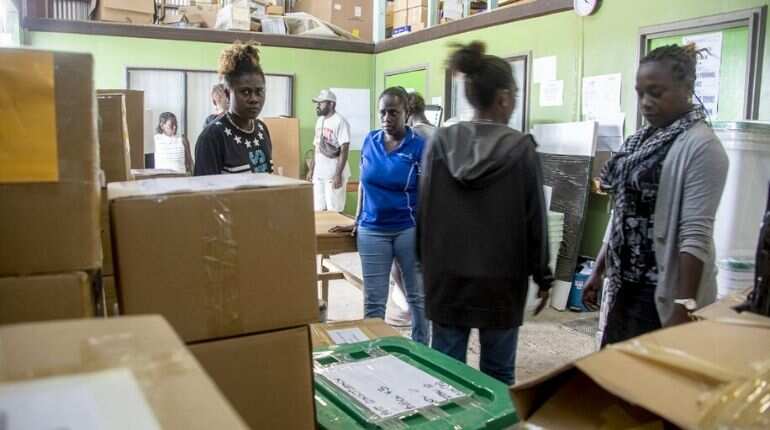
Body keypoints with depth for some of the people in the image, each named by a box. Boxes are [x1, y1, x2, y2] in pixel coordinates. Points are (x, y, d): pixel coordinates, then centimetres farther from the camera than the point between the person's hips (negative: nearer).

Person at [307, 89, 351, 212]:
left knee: (334, 211, -4)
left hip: (334, 174, -8)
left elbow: (344, 150, -17)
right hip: (319, 173, 8)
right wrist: (311, 169, 15)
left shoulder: (340, 122, -13)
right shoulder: (319, 121, 12)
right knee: (318, 210, 11)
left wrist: (338, 174, -21)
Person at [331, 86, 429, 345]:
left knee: (417, 296, 12)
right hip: (372, 231, 3)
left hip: (409, 230, -2)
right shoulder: (370, 141, 4)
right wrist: (358, 220, 13)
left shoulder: (419, 146, -8)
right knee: (373, 301, 8)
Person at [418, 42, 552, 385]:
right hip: (501, 279, -2)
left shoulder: (440, 142, -1)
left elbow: (424, 210, 5)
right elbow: (535, 218, -5)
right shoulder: (521, 148, -9)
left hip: (446, 276, 3)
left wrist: (426, 262, 17)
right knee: (497, 373, 10)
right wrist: (543, 277, 6)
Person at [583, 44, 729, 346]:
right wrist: (599, 271, 14)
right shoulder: (643, 139, 9)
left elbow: (696, 235, -20)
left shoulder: (700, 146, -14)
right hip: (628, 285, 7)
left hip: (665, 291, -7)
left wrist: (685, 307, -22)